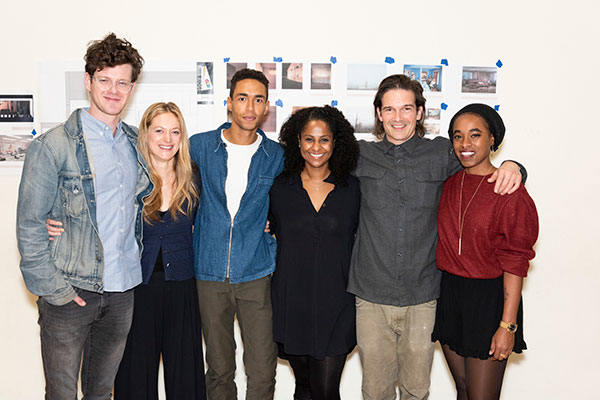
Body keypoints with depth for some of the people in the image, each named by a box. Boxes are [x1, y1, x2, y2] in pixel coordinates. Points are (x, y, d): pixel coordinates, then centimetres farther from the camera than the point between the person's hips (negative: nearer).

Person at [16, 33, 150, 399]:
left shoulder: (135, 143, 8)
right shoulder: (54, 145, -8)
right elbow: (29, 224, -9)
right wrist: (52, 288, -13)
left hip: (122, 290, 5)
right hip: (70, 293, -4)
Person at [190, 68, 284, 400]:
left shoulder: (277, 156, 3)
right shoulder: (199, 146, 2)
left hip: (257, 275, 0)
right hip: (210, 273, 1)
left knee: (262, 373, -1)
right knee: (219, 369, 12)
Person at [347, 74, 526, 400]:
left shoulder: (441, 154, 2)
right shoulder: (362, 155, 4)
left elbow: (484, 172, 11)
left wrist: (511, 166, -10)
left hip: (422, 299, 0)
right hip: (372, 297, 0)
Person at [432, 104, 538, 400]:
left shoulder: (510, 191, -12)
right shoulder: (448, 183, 5)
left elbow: (514, 263, -13)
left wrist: (508, 326, -15)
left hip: (488, 299, -5)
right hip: (448, 295, 5)